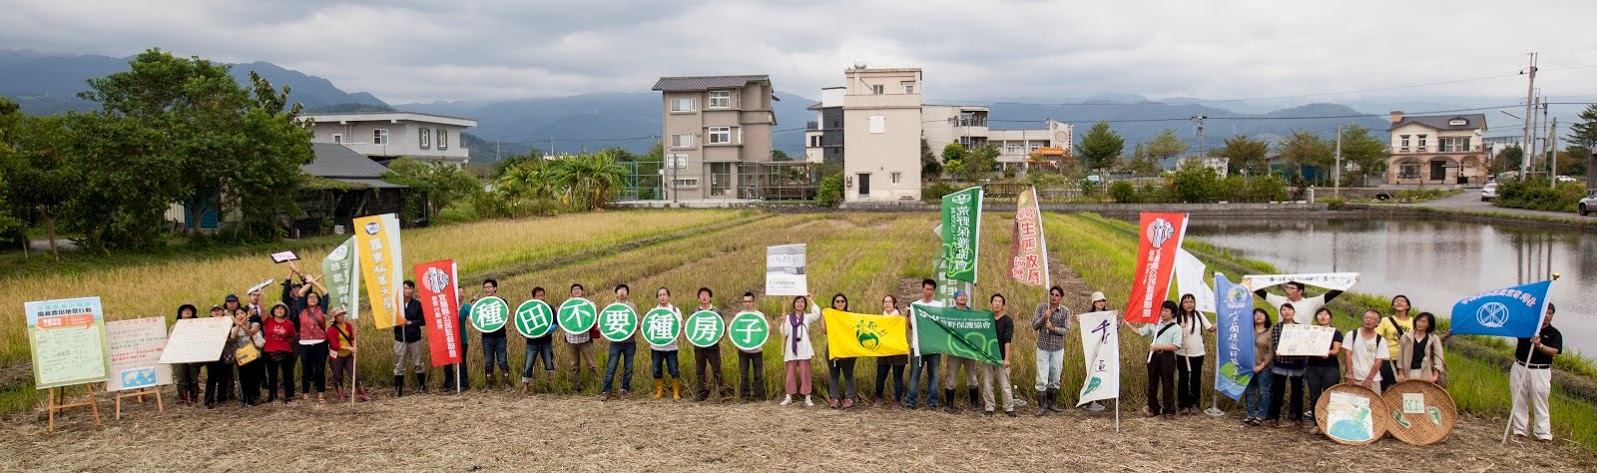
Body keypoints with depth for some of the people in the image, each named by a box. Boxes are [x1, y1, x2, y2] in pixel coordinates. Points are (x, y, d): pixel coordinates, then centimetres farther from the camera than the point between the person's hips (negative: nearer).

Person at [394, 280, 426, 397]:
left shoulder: (418, 304, 2)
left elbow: (424, 320, -1)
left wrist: (409, 322, -12)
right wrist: (397, 322, -16)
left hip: (415, 338, 0)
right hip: (400, 339, 0)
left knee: (418, 364, 6)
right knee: (399, 365, 3)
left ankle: (422, 387, 18)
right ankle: (398, 390, 9)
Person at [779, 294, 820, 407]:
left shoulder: (807, 317, 7)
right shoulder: (788, 317, 8)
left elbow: (817, 314, -16)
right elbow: (784, 333, 0)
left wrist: (811, 301, -10)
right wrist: (783, 322, -12)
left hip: (803, 349, -1)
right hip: (791, 349, 1)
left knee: (804, 373, -1)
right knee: (791, 373, 4)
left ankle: (807, 398, 1)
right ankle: (789, 397, 12)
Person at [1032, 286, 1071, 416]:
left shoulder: (1065, 311, 0)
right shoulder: (1041, 307, 0)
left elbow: (1067, 330, -5)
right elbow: (1034, 326, -1)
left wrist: (1053, 328, -20)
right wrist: (1043, 317, -17)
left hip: (1058, 349, 1)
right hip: (1043, 348, -1)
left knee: (1055, 378, 9)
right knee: (1042, 378, -5)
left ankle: (1052, 403, 23)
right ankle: (1042, 406, 1)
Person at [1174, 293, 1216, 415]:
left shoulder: (1199, 315, 1)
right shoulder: (1178, 317, -9)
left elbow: (1210, 328, 4)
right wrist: (1180, 329, -27)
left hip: (1198, 353, 3)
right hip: (1183, 354, -3)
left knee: (1196, 379, 10)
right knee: (1183, 379, 4)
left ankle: (1194, 404, 22)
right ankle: (1183, 405, 15)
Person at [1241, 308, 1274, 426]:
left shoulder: (1270, 333, -1)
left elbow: (1271, 352, -6)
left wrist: (1261, 365, -13)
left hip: (1262, 368, -4)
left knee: (1263, 392, 1)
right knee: (1249, 392, 8)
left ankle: (1260, 416, 7)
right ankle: (1251, 414, 17)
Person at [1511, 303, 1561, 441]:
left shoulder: (1554, 334, 1)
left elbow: (1554, 351, -14)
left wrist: (1540, 345, -30)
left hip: (1540, 372, -2)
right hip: (1519, 368, 2)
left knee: (1540, 404, 0)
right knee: (1519, 402, 6)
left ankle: (1543, 434, 3)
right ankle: (1519, 430, 12)